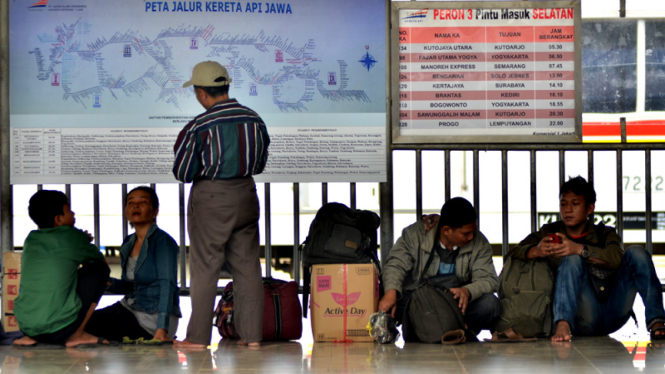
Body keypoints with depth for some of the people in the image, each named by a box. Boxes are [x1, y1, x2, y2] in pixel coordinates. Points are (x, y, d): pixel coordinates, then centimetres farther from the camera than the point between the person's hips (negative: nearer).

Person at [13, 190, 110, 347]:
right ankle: (76, 334, 7)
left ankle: (30, 336, 16)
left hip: (25, 326, 6)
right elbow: (102, 262, 15)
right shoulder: (70, 236, -3)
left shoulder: (31, 239, 11)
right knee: (98, 269, 10)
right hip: (60, 327, -6)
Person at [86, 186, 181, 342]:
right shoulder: (128, 244, 10)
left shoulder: (162, 241, -14)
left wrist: (161, 328, -32)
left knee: (89, 324, -16)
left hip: (152, 318, -8)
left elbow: (167, 284, -23)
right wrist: (109, 283, -6)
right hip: (130, 306, 8)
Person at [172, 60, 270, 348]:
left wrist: (182, 148, 10)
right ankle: (251, 334, 9)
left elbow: (182, 173, -7)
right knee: (247, 265, 8)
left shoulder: (198, 127, -14)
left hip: (210, 198, -5)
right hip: (246, 194, 5)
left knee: (205, 267, 2)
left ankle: (198, 336, 7)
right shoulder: (254, 120, 2)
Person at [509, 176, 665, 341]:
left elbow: (616, 259, -7)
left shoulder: (605, 234, 17)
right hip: (582, 320, -1)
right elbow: (512, 254, 3)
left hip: (613, 315, 2)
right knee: (572, 260, -24)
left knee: (635, 252, -13)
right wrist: (536, 251, -21)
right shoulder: (550, 233, 17)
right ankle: (563, 325, -47)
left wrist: (579, 249, -25)